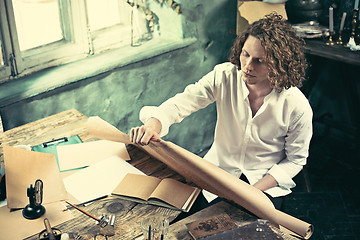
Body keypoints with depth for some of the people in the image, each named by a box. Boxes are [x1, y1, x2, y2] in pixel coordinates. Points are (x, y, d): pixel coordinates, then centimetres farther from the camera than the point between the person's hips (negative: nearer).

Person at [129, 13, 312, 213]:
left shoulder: (298, 107, -20)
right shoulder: (224, 76, -16)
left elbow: (295, 160, -7)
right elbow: (181, 103, -20)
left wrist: (253, 191, -18)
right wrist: (154, 123, -44)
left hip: (267, 182, -1)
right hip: (219, 169, 2)